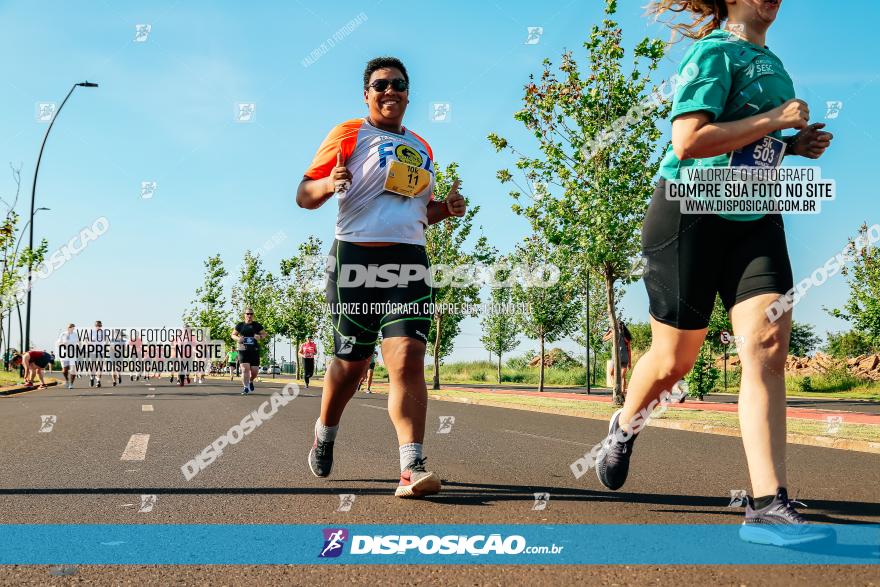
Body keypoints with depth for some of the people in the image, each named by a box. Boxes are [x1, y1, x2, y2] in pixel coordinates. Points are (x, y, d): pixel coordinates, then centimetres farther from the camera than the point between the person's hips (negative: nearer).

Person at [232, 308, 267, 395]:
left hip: (254, 350, 1)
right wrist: (238, 338, -10)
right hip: (243, 350, -1)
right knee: (245, 369, -12)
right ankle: (246, 388, -5)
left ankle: (251, 381, 33)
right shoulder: (240, 325, 6)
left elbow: (264, 334, 12)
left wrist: (260, 337, -11)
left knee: (255, 371, 1)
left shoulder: (257, 325, 7)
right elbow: (233, 335, 12)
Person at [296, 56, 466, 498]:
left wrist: (446, 207, 10)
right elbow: (304, 195, 0)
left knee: (408, 358, -14)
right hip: (356, 256, -3)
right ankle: (324, 434, 33)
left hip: (409, 261, 4)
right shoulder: (349, 134, 4)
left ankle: (412, 468, -19)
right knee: (351, 362, 4)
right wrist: (328, 185, -23)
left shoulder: (421, 148, 21)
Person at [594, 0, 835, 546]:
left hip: (755, 218, 7)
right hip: (691, 212, -6)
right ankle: (625, 426, 38)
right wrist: (775, 120, -17)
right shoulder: (715, 52, -9)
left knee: (769, 342, -13)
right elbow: (688, 141, -22)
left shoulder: (770, 61, 16)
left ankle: (768, 506, -16)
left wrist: (794, 144, 9)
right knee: (674, 359, 5)